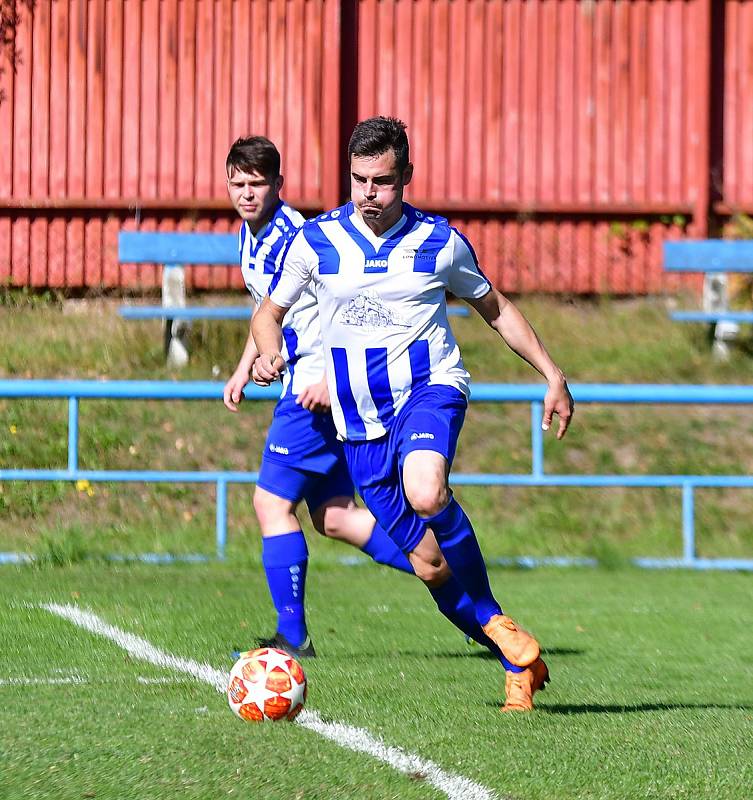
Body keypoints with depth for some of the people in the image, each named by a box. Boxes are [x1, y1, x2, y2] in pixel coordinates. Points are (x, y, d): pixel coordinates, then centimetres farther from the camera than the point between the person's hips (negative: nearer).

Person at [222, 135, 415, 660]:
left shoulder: (296, 235, -18)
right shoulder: (250, 236, 12)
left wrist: (330, 377, -27)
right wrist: (244, 370, 25)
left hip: (319, 387, -10)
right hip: (306, 384, 10)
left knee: (273, 503, -8)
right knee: (333, 516, 10)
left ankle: (292, 638, -4)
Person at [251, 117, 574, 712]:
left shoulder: (440, 243, 0)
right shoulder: (315, 241, 1)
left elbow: (495, 308, 14)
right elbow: (270, 312, 13)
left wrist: (552, 374, 8)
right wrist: (270, 355, -9)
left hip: (429, 389, -3)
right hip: (359, 421, 3)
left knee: (425, 492, -35)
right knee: (428, 562, -2)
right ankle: (516, 656, 14)